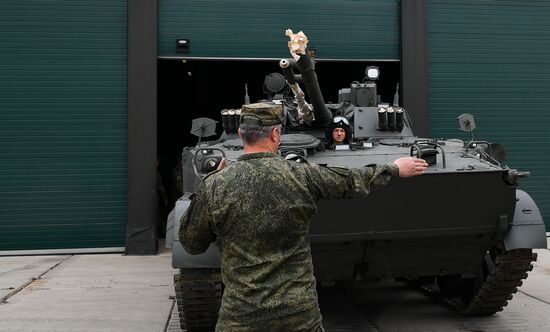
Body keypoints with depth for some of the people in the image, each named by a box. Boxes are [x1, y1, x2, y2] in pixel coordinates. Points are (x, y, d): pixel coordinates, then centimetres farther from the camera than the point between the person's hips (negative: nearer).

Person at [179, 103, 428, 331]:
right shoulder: (302, 176, -7)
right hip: (301, 311, 1)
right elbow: (354, 181, 9)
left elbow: (191, 244, 4)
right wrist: (396, 168, 27)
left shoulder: (214, 186, -8)